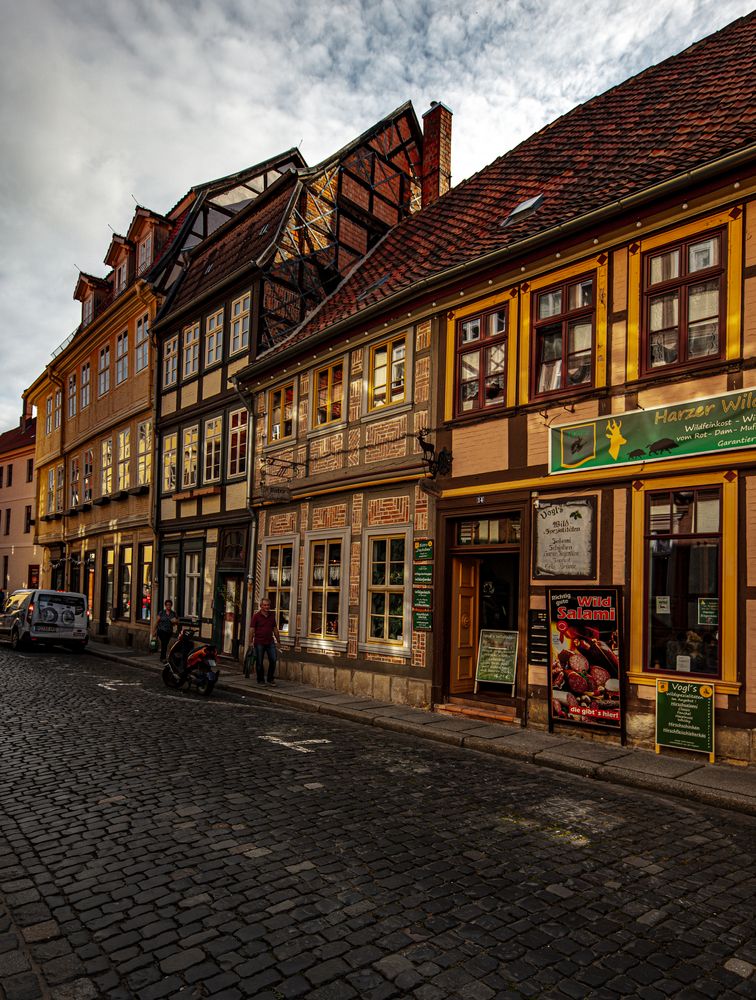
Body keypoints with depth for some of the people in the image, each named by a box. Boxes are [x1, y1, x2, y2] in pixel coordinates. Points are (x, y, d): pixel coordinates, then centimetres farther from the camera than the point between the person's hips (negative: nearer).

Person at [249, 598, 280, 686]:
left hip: (270, 642, 4)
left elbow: (275, 629, 16)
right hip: (259, 642, -4)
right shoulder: (256, 616, -5)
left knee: (273, 660, 0)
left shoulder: (272, 615, 10)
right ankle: (260, 680, 17)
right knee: (259, 662, 4)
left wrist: (278, 640, 15)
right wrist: (251, 642, -13)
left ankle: (271, 679, 15)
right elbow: (252, 630, -7)